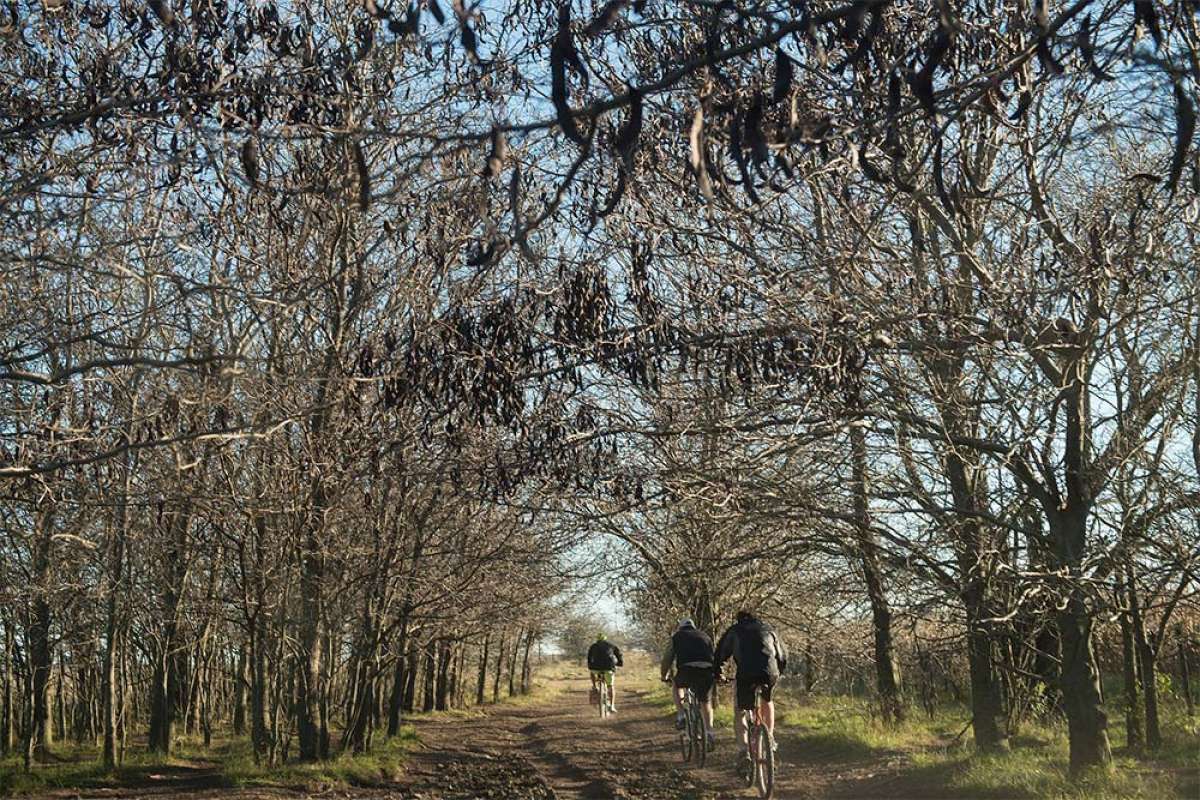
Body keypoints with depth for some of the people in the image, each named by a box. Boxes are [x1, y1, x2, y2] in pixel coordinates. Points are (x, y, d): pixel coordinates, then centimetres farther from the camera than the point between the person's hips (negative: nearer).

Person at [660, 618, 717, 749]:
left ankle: (680, 717, 16)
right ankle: (709, 732, 5)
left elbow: (667, 658, 26)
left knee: (677, 686, 30)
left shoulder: (677, 636, 24)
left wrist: (664, 676, 41)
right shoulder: (704, 635, 30)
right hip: (707, 670, 2)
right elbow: (712, 655, 34)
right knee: (705, 701, 19)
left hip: (687, 670, -2)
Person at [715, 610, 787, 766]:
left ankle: (744, 750, -2)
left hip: (746, 674, -2)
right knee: (767, 702, 32)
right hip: (770, 673, 2)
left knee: (740, 712, 13)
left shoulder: (734, 630, 22)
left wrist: (717, 673, 33)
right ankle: (770, 738, 22)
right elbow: (783, 655, 30)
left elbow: (721, 652, 21)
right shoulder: (768, 629, 27)